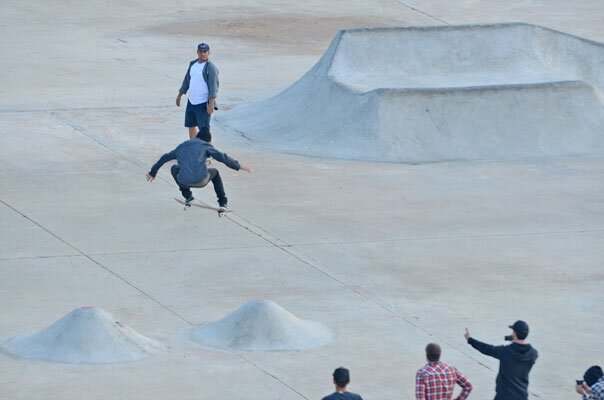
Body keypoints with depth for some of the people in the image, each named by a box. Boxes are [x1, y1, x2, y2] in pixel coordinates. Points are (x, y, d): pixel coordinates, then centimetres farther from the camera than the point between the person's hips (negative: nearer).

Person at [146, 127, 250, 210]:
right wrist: (239, 166, 14)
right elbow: (223, 158, 5)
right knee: (214, 173, 32)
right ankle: (222, 203, 24)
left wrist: (153, 172, 49)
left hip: (184, 181, 2)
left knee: (175, 168, 36)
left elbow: (164, 158, 35)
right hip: (200, 180, -2)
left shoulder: (181, 146, 26)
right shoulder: (205, 146, 15)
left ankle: (187, 196, 33)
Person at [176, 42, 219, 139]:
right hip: (191, 101, 8)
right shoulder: (193, 64, 10)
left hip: (203, 103, -8)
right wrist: (179, 95, 22)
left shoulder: (211, 68, -14)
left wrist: (211, 104, -24)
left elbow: (214, 87, -18)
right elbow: (186, 81, 20)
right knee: (191, 125, 15)